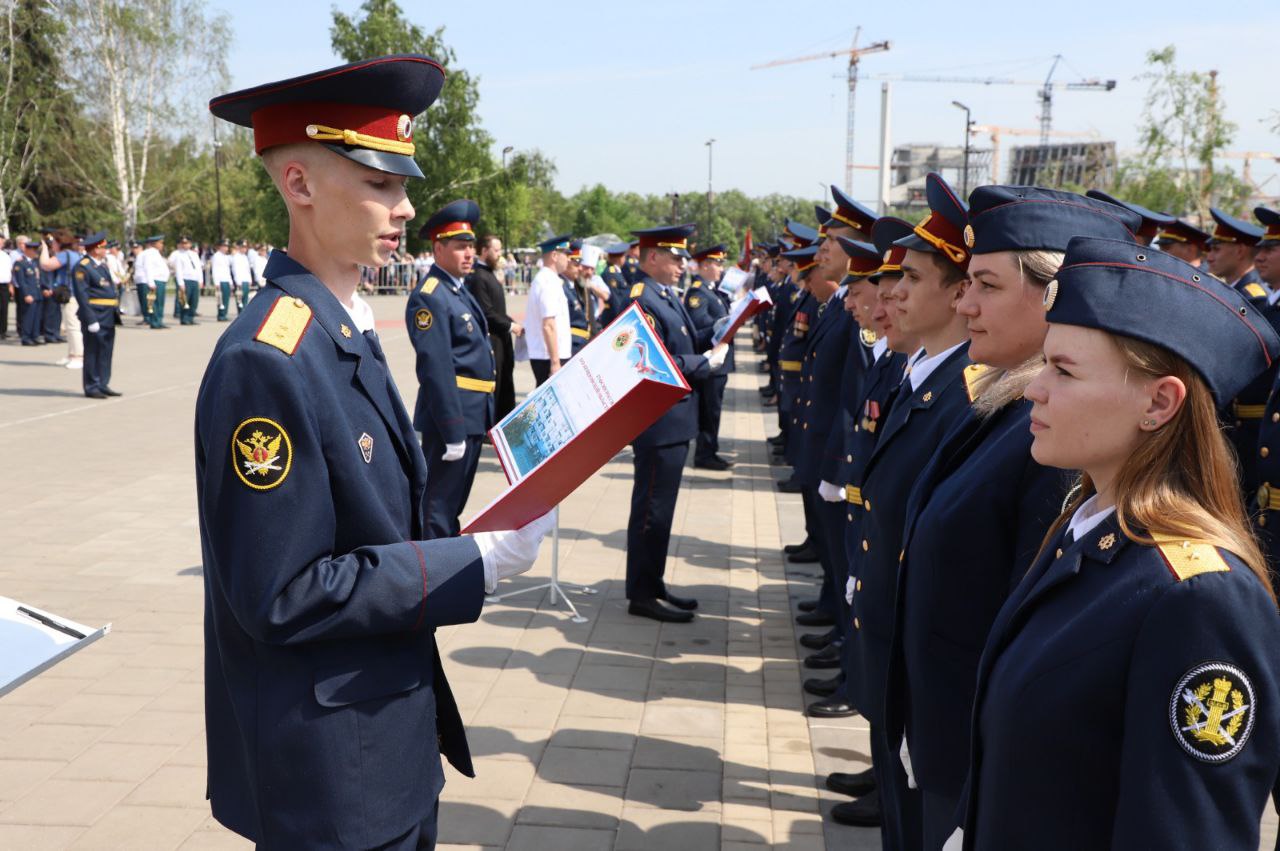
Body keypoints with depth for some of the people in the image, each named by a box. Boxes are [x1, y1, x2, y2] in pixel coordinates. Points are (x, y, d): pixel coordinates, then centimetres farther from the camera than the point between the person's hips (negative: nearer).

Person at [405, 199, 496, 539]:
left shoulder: (459, 290, 15)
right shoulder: (430, 297, -16)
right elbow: (436, 369, -22)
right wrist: (453, 431, -23)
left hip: (472, 415, 10)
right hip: (451, 414, -10)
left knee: (452, 505, 20)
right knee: (438, 510, -2)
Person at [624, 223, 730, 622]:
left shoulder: (666, 296, 14)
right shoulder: (641, 299, -17)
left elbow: (684, 346, 13)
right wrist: (706, 361, -15)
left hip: (674, 420, 10)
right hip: (659, 421, -10)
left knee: (659, 508, 16)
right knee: (652, 508, -1)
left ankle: (653, 586, 27)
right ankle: (642, 595, 9)